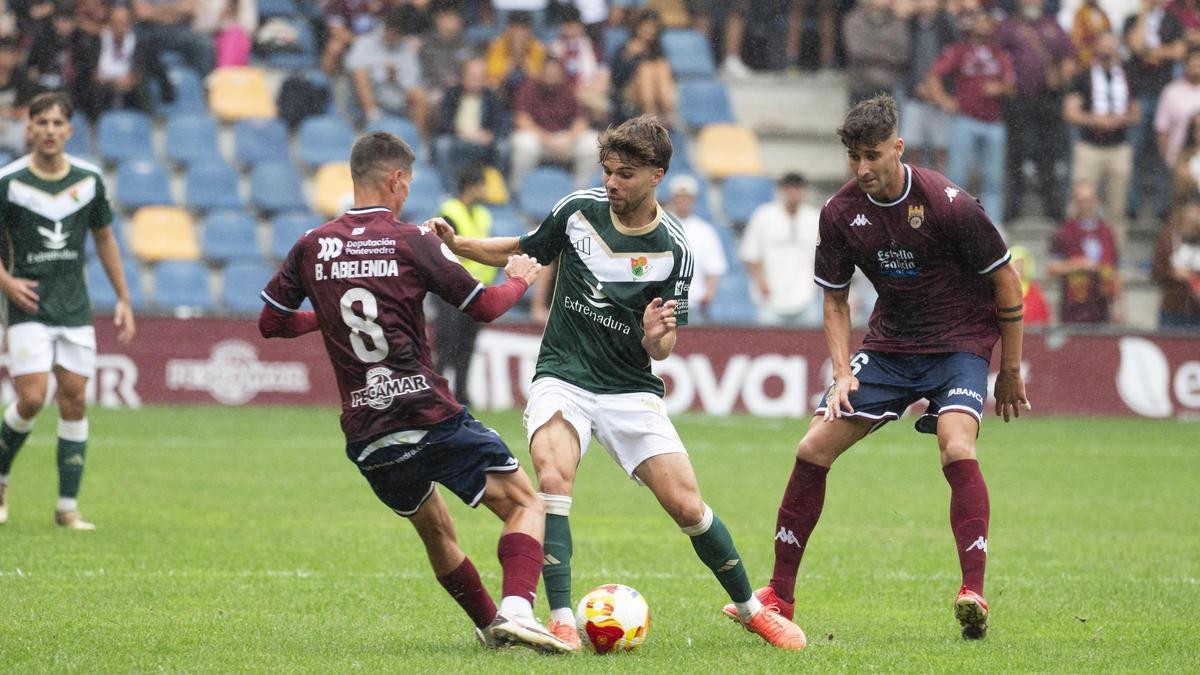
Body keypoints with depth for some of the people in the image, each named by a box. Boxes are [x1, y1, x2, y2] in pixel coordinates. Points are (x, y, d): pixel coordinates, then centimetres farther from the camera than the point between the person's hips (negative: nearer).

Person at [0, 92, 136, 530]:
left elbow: (104, 237, 16)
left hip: (75, 308, 3)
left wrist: (123, 299, 14)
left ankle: (68, 508, 5)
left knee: (74, 402, 0)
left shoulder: (89, 180, 3)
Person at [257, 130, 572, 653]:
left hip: (366, 435, 5)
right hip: (430, 416, -5)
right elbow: (485, 307, 2)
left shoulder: (312, 247, 5)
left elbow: (270, 322, 13)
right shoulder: (412, 242, -5)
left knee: (435, 530, 26)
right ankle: (516, 609, -20)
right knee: (525, 504, 2)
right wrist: (519, 279, 23)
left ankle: (489, 627, 29)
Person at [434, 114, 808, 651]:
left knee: (686, 506, -6)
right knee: (553, 479, -27)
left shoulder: (673, 250, -8)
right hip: (563, 379, 0)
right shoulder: (578, 210, -3)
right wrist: (454, 243, 0)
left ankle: (750, 608, 17)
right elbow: (520, 252, 14)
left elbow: (661, 350, -4)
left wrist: (656, 336, -27)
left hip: (630, 390, 0)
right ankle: (561, 621, -26)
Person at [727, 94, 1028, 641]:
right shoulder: (840, 213, -7)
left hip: (959, 343, -5)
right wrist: (842, 373, -7)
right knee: (813, 449, -4)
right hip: (889, 344, 5)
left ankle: (973, 594, -28)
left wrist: (1010, 371, -5)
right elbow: (835, 299, 7)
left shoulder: (946, 203, -20)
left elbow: (1006, 280, -10)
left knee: (957, 449, -30)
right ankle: (779, 595, 6)